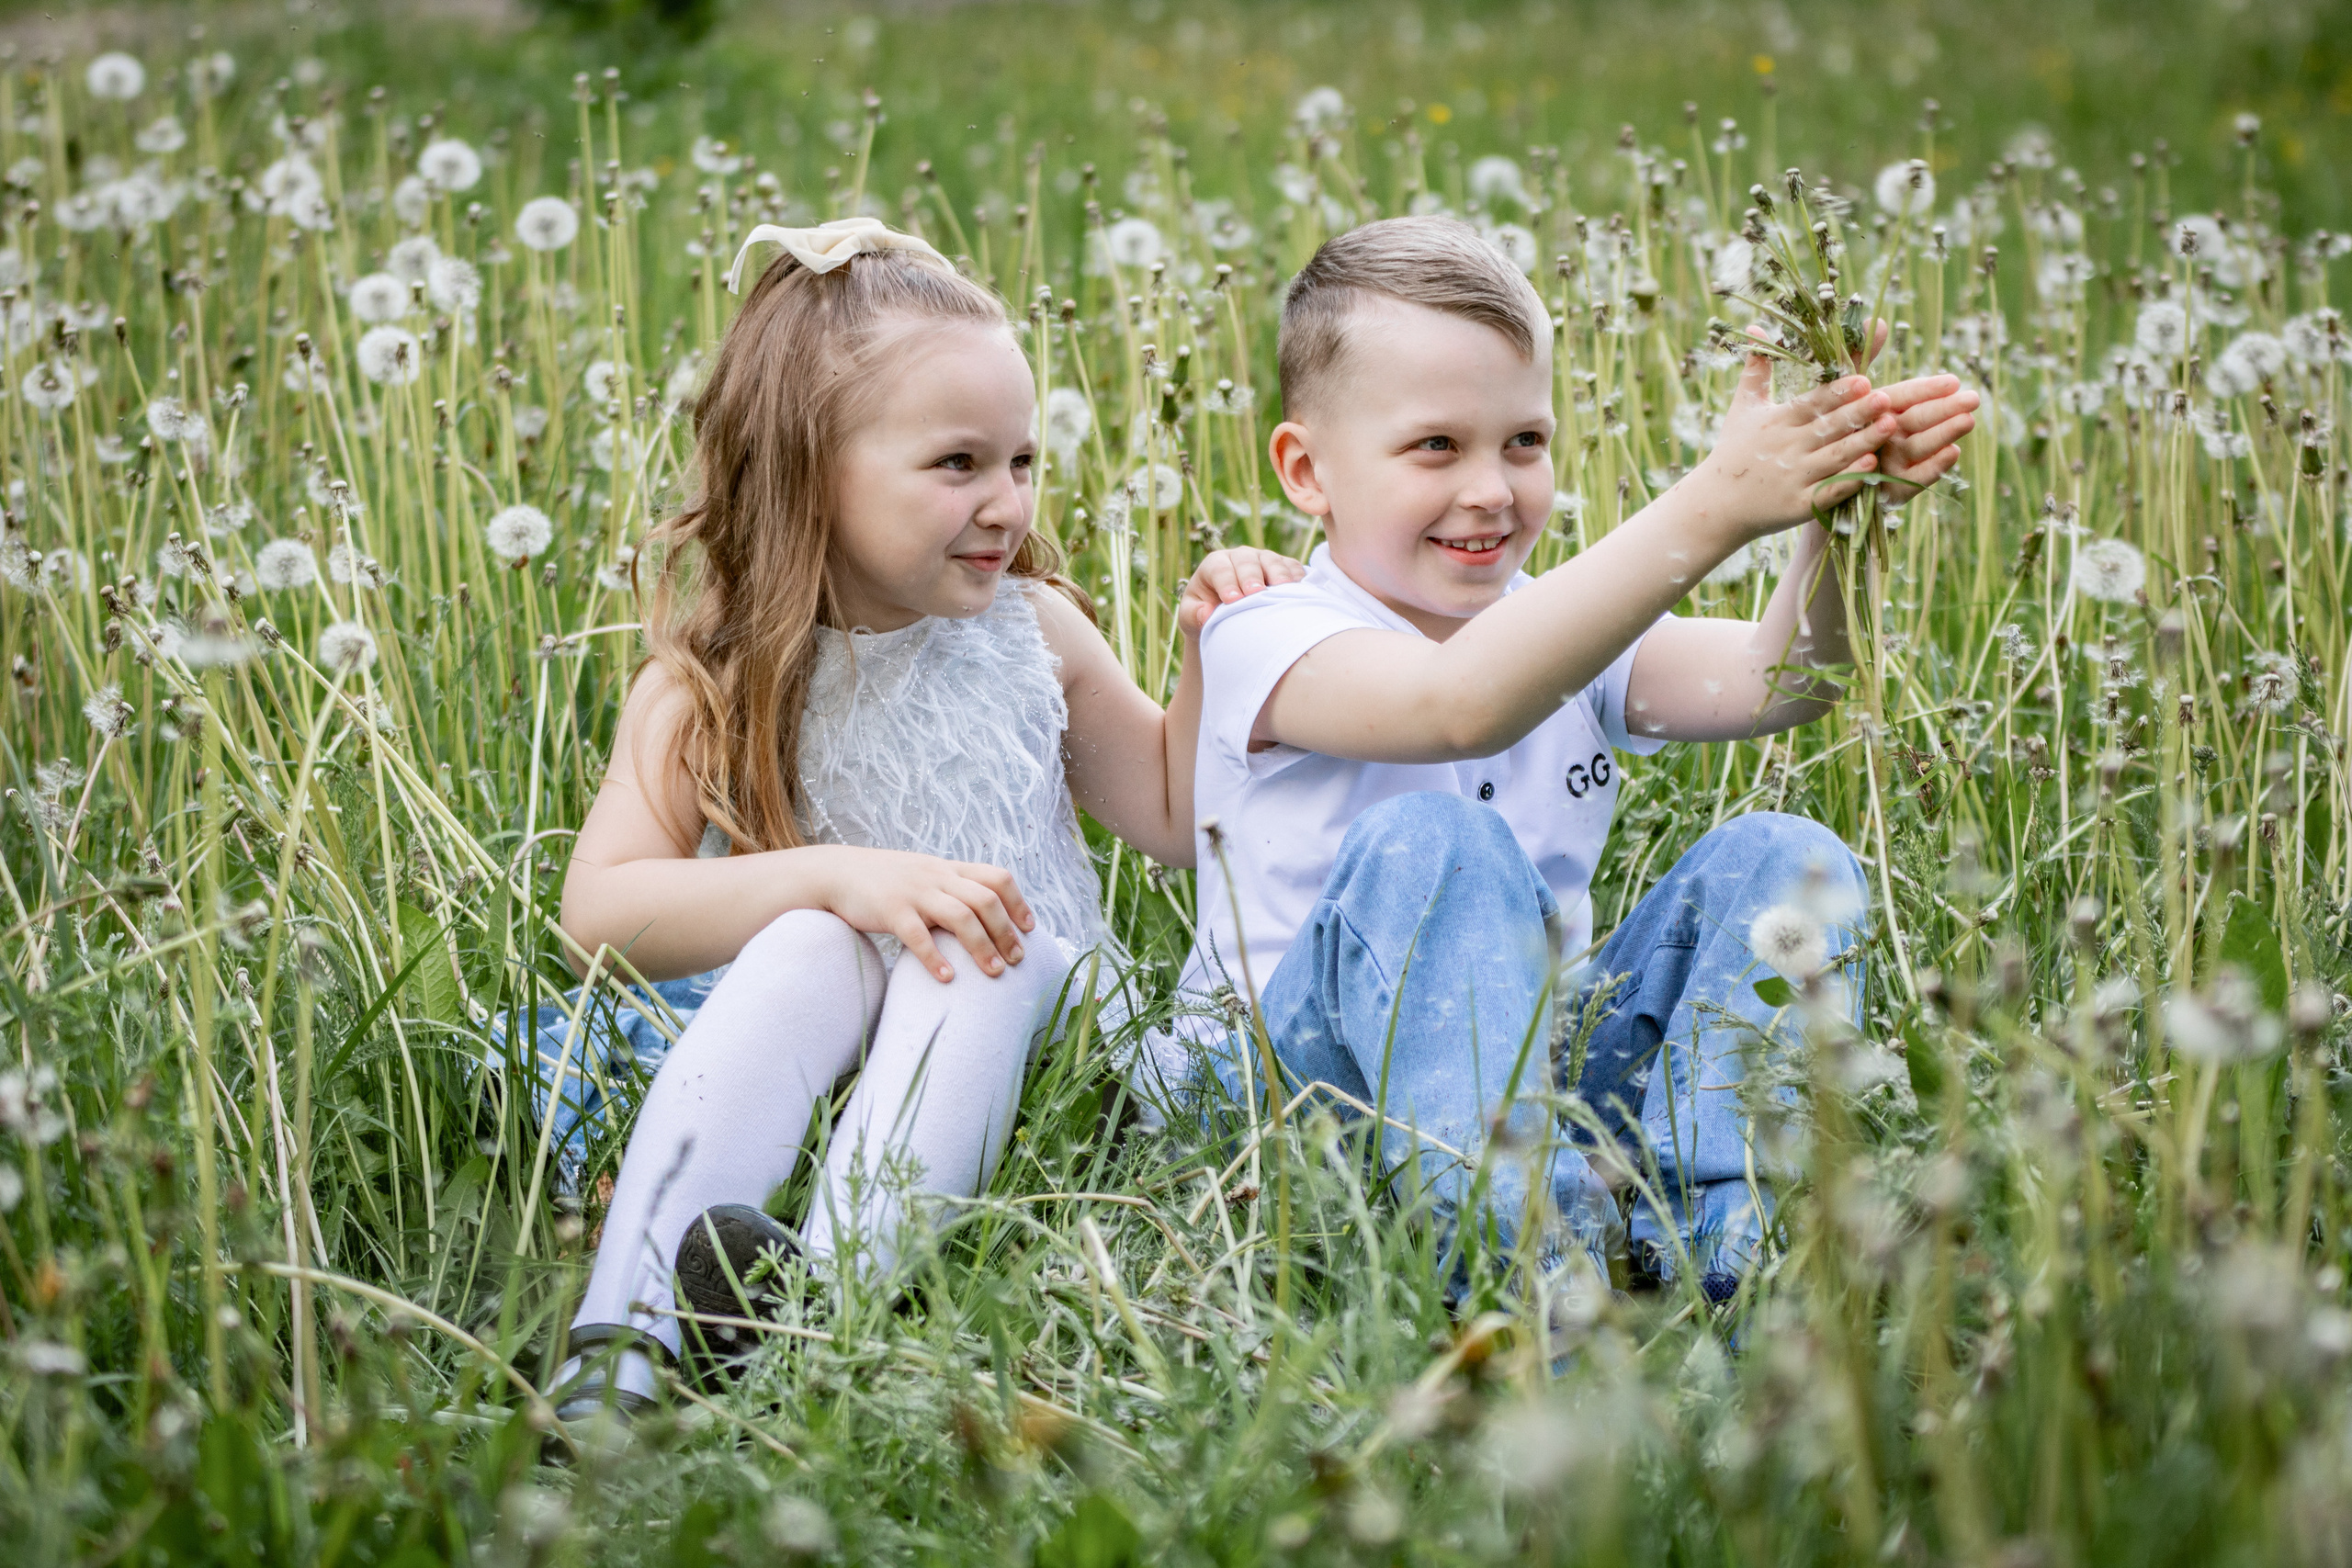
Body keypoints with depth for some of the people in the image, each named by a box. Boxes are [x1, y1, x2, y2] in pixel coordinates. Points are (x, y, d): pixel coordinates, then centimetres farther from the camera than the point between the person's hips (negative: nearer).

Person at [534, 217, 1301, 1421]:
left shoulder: (1032, 631, 7)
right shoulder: (711, 681, -3)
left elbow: (1174, 818, 20)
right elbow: (601, 908, -15)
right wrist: (839, 875, -26)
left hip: (1020, 1025, 2)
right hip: (803, 1049, -1)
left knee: (987, 950, -31)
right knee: (810, 946, -33)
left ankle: (838, 1277, -55)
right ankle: (624, 1339, -50)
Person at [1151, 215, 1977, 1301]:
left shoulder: (1571, 632, 9)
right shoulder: (1270, 641, -11)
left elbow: (1776, 680, -11)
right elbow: (1464, 703, -34)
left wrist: (1837, 517, -32)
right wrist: (1709, 512, -41)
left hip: (1542, 1070, 6)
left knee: (1783, 862, -10)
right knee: (1428, 845, -32)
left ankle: (1697, 1257, -25)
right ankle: (1526, 1271, -42)